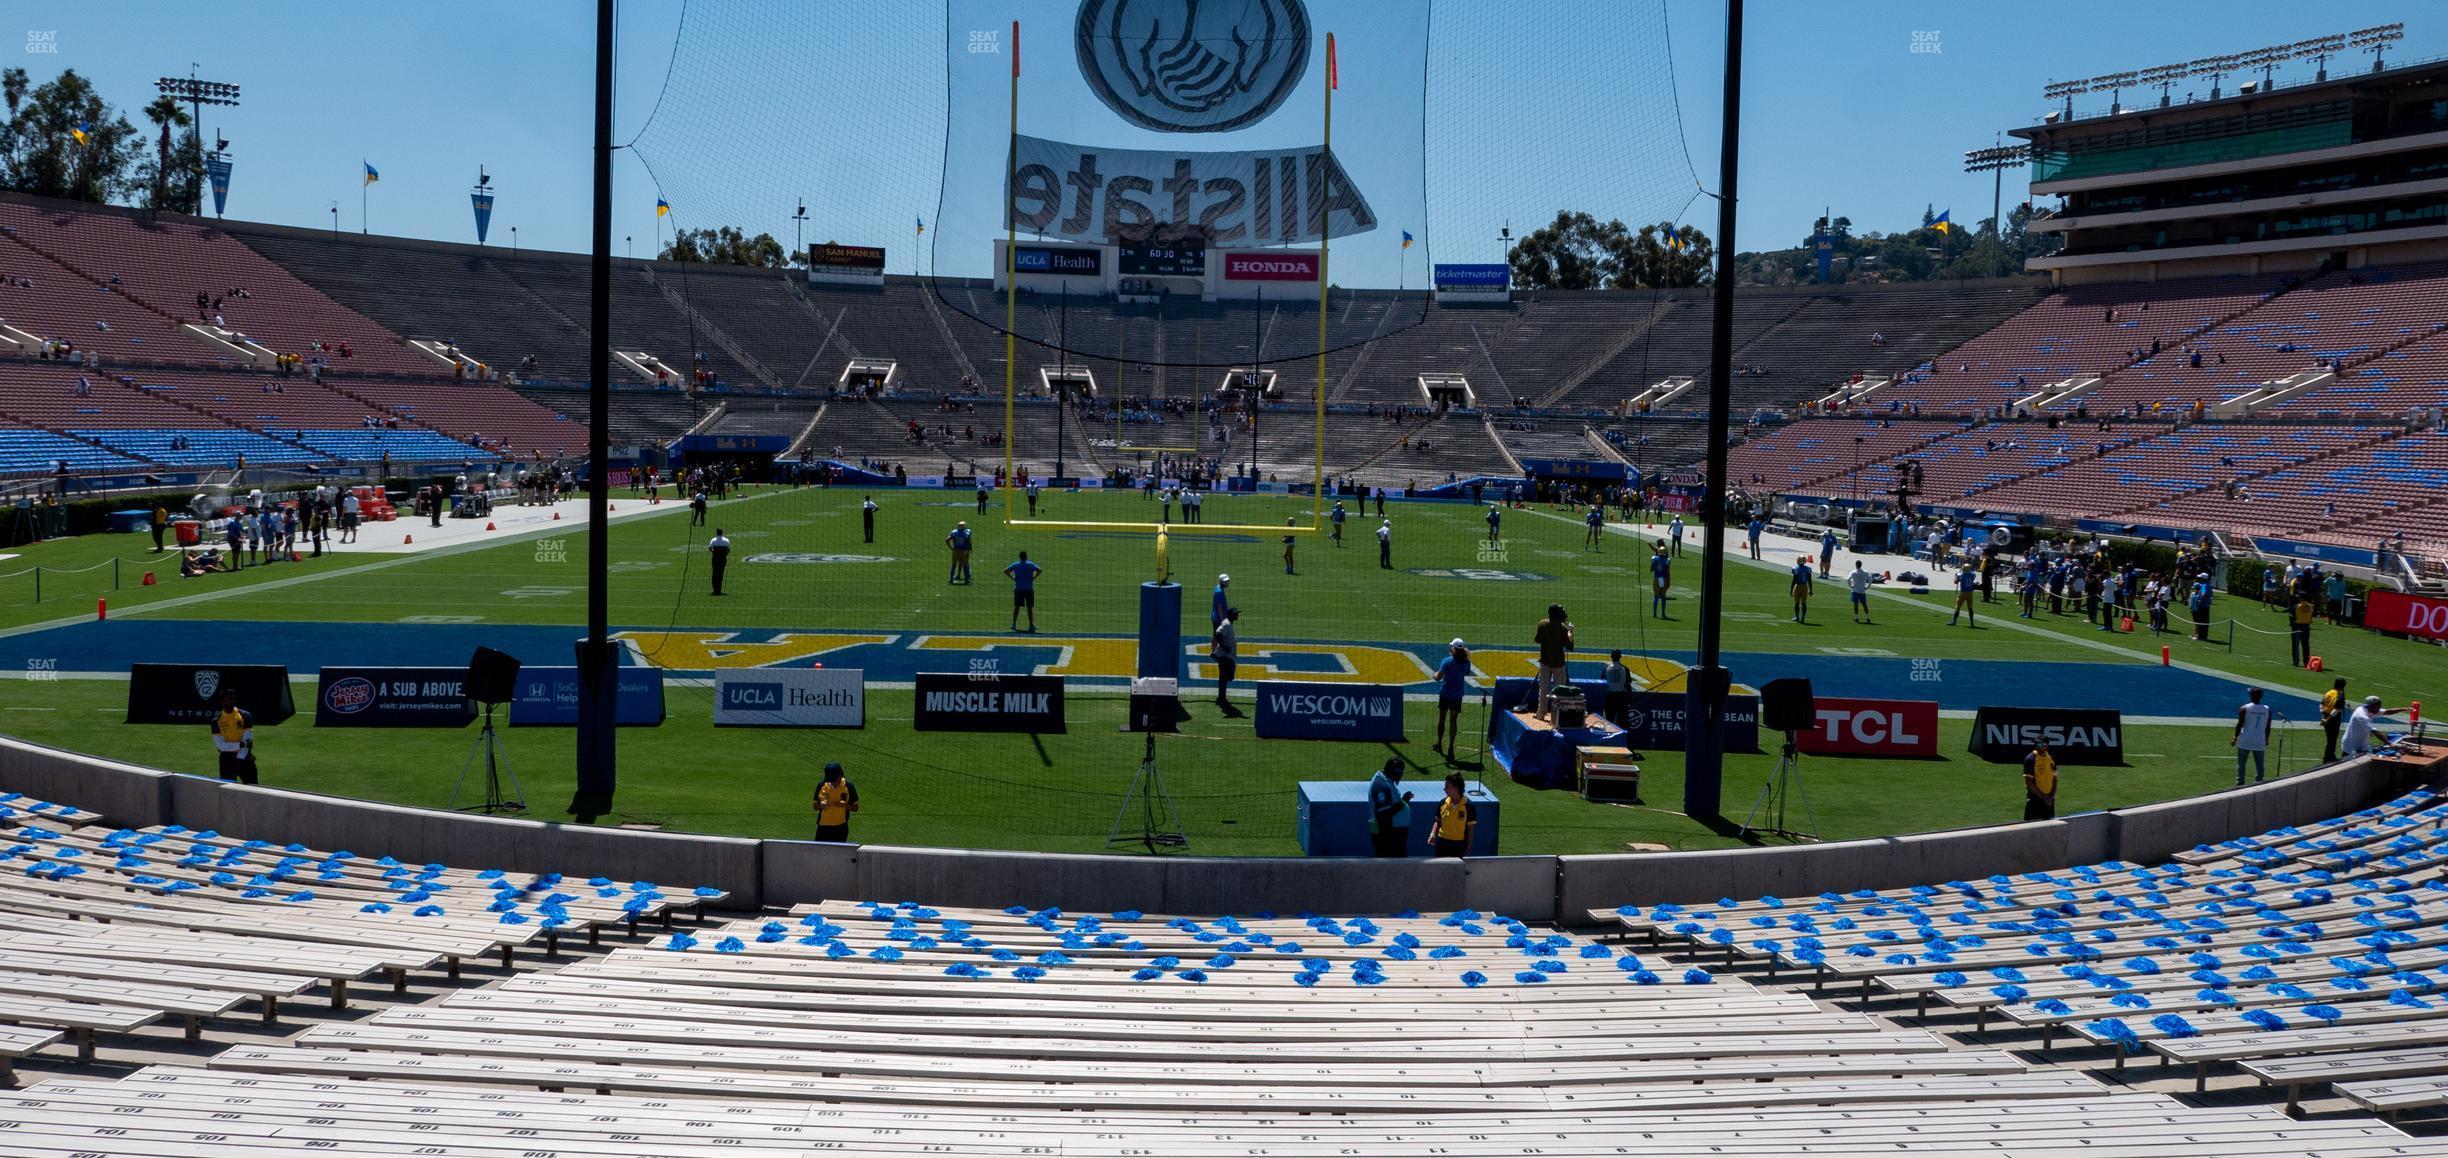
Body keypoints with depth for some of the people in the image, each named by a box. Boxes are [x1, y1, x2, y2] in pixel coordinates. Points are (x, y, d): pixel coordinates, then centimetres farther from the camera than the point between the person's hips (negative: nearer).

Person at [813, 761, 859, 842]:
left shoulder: (849, 786, -7)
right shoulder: (821, 785, -3)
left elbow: (855, 807, -1)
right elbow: (814, 805, 6)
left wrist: (845, 805, -21)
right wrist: (821, 805, -17)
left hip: (841, 828, -1)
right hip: (823, 827, 1)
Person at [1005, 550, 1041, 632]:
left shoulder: (1015, 564, 2)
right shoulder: (1030, 564, -3)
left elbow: (1005, 571, -6)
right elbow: (1039, 570, -15)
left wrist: (1012, 578, 0)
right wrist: (1034, 577, -6)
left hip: (1018, 589, 2)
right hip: (1029, 589, -2)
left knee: (1016, 607, 9)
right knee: (1030, 607, 3)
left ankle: (1014, 624, 5)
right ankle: (1031, 625, 3)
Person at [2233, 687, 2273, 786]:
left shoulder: (2244, 709, -7)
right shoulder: (2267, 710, 2)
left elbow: (2240, 724, -7)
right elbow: (2268, 727, 6)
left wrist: (2235, 738, 3)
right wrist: (2266, 740, 19)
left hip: (2245, 741, -2)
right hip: (2260, 743, 2)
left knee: (2241, 765, 5)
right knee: (2260, 766, 8)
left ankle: (2240, 784, 3)